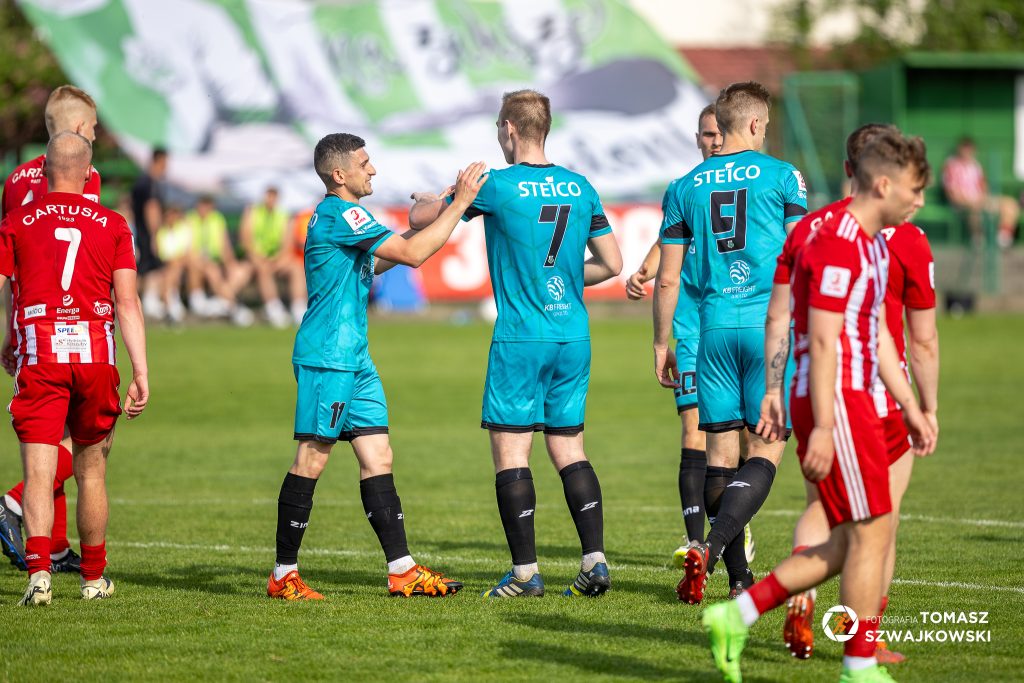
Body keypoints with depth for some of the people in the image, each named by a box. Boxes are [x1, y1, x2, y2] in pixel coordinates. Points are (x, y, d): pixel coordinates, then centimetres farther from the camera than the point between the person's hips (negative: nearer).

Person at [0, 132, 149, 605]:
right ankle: (94, 578, 24)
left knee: (39, 473, -4)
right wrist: (141, 375, 0)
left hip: (39, 355, -1)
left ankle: (38, 570, -23)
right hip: (96, 354, 1)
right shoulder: (112, 225, 6)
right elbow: (127, 304, 0)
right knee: (91, 471, 16)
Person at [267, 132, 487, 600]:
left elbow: (367, 266, 34)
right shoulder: (339, 213, -14)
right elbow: (412, 254, -18)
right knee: (311, 460, -6)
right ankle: (284, 575, 0)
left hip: (353, 358, 10)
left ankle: (401, 571, 4)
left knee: (377, 458, 5)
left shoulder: (336, 216, 18)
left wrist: (421, 224, 24)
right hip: (326, 356, -10)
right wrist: (460, 203, -13)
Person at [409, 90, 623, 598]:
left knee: (510, 452, 0)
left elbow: (418, 219, 1)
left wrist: (425, 203, 24)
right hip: (573, 337, 5)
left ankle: (525, 572, -3)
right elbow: (611, 263, 12)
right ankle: (595, 561, 0)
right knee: (569, 449, 10)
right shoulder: (580, 187, 7)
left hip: (520, 338, -5)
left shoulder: (497, 186, -8)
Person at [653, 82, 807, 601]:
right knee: (765, 453, -3)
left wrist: (661, 344, 17)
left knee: (721, 452, 8)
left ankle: (739, 577, 8)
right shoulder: (782, 177, 0)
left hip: (715, 326, 3)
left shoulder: (685, 188, 9)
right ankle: (710, 548, -23)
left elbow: (667, 279, 9)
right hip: (771, 325, -3)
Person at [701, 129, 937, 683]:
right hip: (836, 403, -10)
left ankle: (737, 616, 12)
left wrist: (911, 409, 21)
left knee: (850, 543, 9)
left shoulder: (873, 244, 17)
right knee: (872, 532, -5)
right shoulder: (836, 245, -15)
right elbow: (822, 343, -20)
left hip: (857, 402, 10)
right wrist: (822, 429, -23)